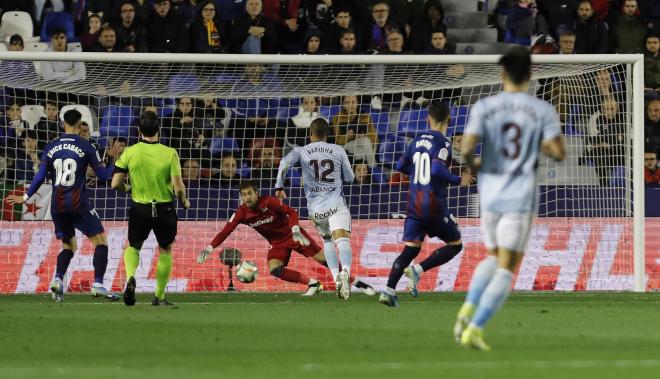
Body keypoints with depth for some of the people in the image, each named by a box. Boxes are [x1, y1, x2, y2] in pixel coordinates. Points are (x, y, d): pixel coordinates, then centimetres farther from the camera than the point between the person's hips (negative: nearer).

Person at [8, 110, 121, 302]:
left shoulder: (51, 148, 6)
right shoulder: (85, 147, -3)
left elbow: (40, 176, 5)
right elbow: (103, 175, 1)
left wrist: (26, 197, 16)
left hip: (57, 205, 4)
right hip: (78, 203, -4)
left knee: (69, 245, 19)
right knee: (100, 240, 4)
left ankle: (58, 279, -5)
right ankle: (98, 284, -10)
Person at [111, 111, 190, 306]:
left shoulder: (129, 152, -7)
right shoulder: (170, 153, -12)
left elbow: (115, 183, -6)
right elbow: (178, 188, -14)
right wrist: (184, 201, 8)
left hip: (139, 209, 1)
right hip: (164, 209, -1)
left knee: (133, 247, 21)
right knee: (166, 250, 20)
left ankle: (130, 277, -11)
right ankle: (159, 296, 22)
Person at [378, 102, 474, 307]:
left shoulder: (418, 141, 10)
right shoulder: (442, 143, -11)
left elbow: (401, 165, 17)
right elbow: (437, 170, -24)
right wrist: (458, 181, -11)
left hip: (414, 205, 6)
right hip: (435, 205, -6)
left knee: (411, 249, 7)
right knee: (455, 244, 9)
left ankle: (389, 290, -9)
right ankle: (418, 269, -9)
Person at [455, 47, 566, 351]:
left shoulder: (484, 107, -2)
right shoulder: (543, 111, -4)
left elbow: (466, 148, -12)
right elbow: (558, 153, -10)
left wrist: (472, 164, 10)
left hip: (490, 195, 3)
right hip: (521, 198, -3)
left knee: (494, 258, 24)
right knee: (506, 269, 2)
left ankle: (468, 310, 3)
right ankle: (474, 329, -9)